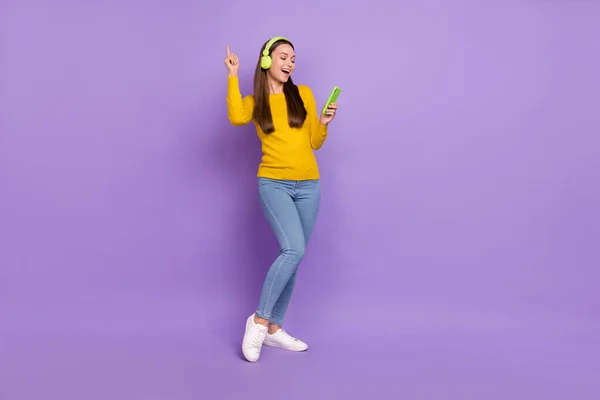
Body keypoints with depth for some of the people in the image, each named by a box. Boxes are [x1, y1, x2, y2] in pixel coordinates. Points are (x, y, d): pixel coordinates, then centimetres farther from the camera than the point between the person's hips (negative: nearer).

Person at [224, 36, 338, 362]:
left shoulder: (303, 94, 9)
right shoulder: (254, 102, 4)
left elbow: (315, 143, 12)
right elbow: (236, 118, -21)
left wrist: (323, 123, -7)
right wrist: (232, 76, -12)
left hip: (308, 186, 4)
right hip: (274, 184, -3)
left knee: (292, 257, 6)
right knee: (293, 250, -22)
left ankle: (274, 328, 19)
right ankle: (259, 320, -6)